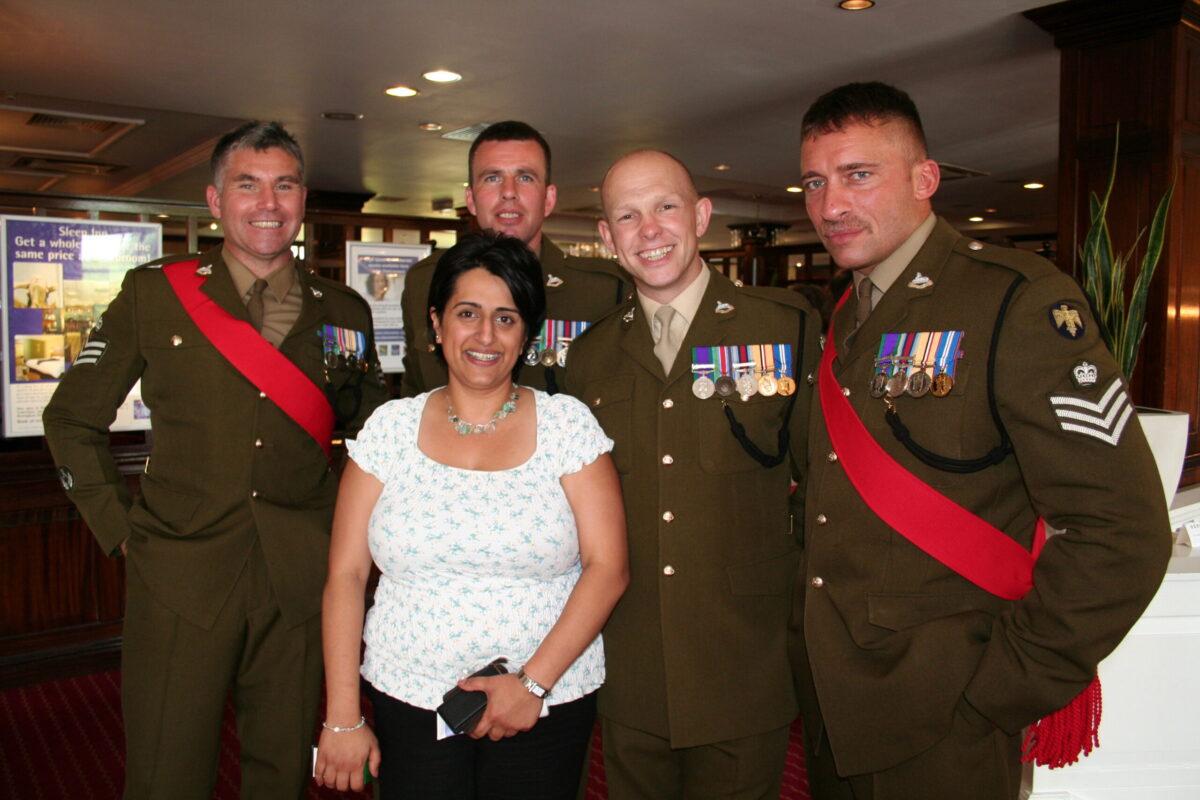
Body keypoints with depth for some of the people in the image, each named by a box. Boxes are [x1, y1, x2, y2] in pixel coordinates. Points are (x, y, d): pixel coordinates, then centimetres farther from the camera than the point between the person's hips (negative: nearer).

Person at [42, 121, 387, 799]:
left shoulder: (344, 312, 5)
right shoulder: (154, 292, 0)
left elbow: (373, 435, 17)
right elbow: (73, 419, 8)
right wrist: (120, 528, 1)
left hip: (300, 582, 2)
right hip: (181, 573, -1)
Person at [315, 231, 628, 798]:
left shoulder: (567, 423, -4)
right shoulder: (390, 427, 0)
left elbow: (608, 568, -8)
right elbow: (345, 575, -1)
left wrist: (534, 681, -15)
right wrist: (343, 718, -4)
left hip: (548, 705, -1)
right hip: (408, 702, 1)